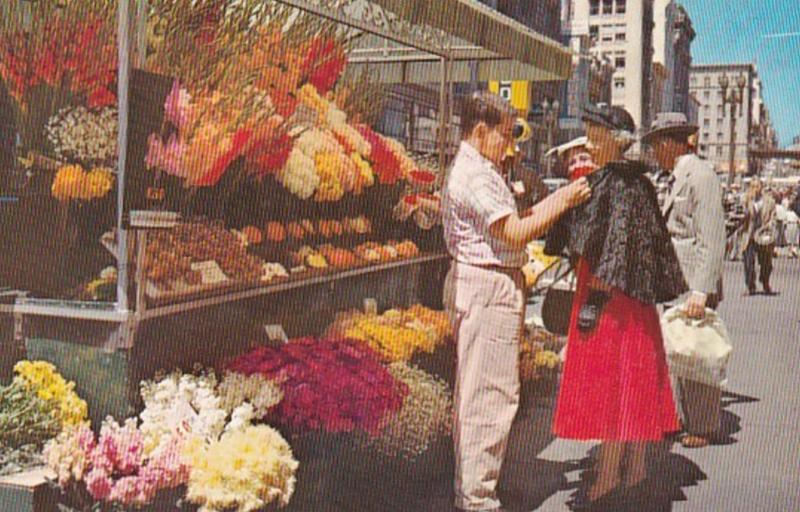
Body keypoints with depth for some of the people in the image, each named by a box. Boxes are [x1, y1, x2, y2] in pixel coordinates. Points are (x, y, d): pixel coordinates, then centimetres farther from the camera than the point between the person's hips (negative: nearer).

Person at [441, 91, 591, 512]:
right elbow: (516, 233, -18)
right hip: (488, 288, -11)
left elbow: (515, 223, 14)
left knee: (474, 390, 16)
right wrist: (563, 203, -10)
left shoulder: (480, 171, 18)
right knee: (491, 393, -6)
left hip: (484, 286, 11)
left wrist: (561, 196, 11)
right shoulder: (473, 176, -16)